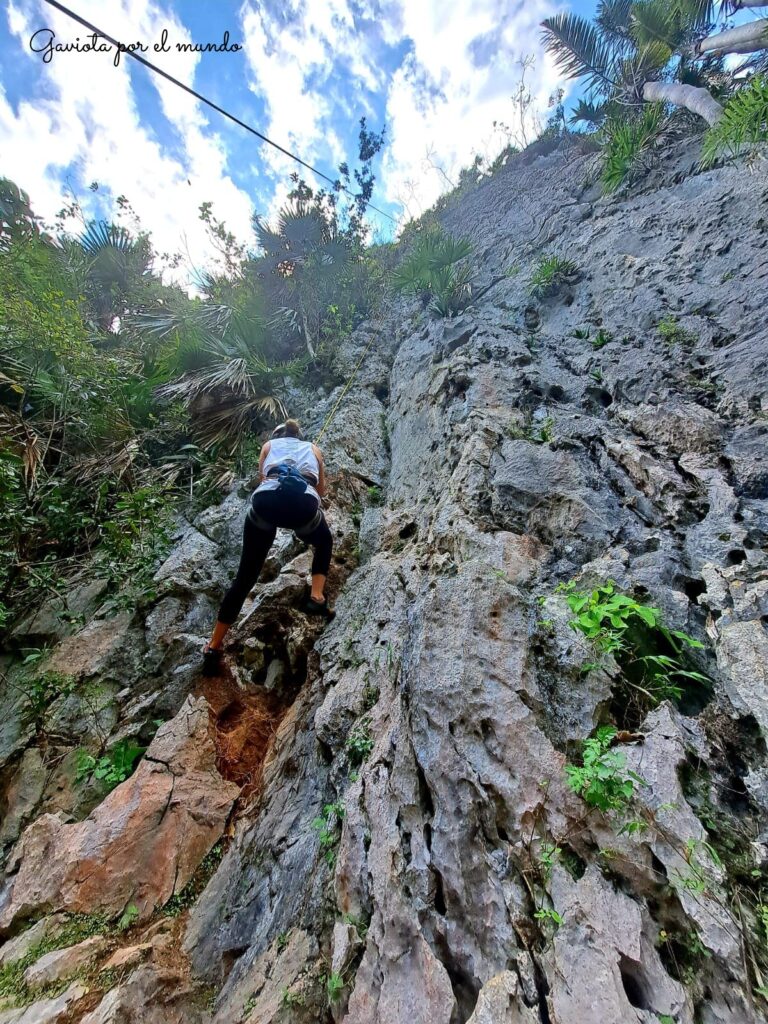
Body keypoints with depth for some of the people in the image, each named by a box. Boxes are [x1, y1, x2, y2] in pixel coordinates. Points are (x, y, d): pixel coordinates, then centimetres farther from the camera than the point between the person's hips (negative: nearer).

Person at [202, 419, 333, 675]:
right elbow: (321, 491, 44)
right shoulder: (313, 448, 36)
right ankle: (316, 598, 17)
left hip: (266, 499, 1)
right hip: (304, 501, 0)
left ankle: (214, 648, 18)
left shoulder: (269, 445, 35)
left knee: (245, 577, 14)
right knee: (324, 543, 34)